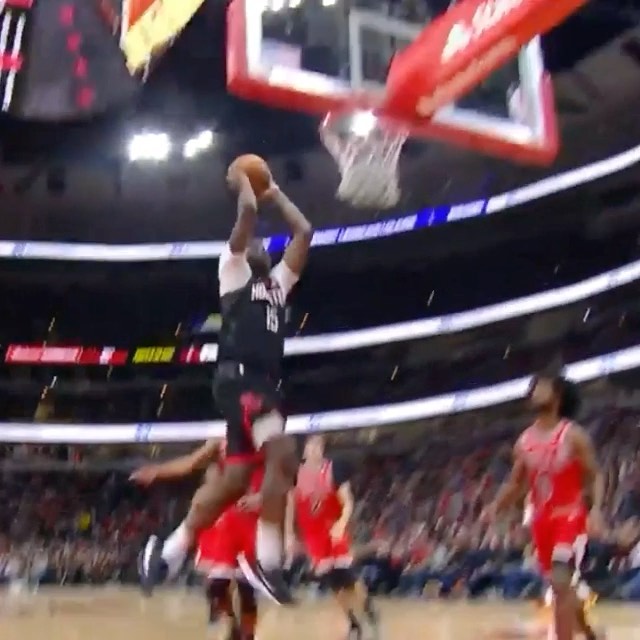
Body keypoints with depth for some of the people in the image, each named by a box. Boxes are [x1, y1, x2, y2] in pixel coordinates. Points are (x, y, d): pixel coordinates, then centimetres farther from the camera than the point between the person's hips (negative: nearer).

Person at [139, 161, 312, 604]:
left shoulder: (278, 282, 28)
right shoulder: (233, 270, 9)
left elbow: (304, 232, 27)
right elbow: (248, 213, -3)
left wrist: (276, 194, 33)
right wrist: (243, 183, 15)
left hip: (267, 383, 8)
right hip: (239, 379, -8)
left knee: (236, 478, 4)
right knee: (283, 453, -27)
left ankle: (170, 548, 16)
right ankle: (267, 560, -25)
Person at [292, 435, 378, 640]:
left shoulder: (334, 469, -7)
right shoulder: (297, 473, 1)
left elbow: (347, 503, -9)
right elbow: (291, 505, 10)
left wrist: (341, 524, -26)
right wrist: (289, 534, 5)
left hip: (334, 532, -3)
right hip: (312, 536, 3)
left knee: (348, 579, -9)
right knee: (334, 585, 5)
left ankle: (370, 613, 15)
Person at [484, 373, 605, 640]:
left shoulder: (574, 435, -7)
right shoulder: (524, 441, 7)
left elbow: (595, 476, -5)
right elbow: (516, 484, 15)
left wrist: (596, 509, -22)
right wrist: (496, 506, -2)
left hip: (570, 517, -6)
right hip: (542, 521, 6)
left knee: (561, 584, -19)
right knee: (562, 587, 15)